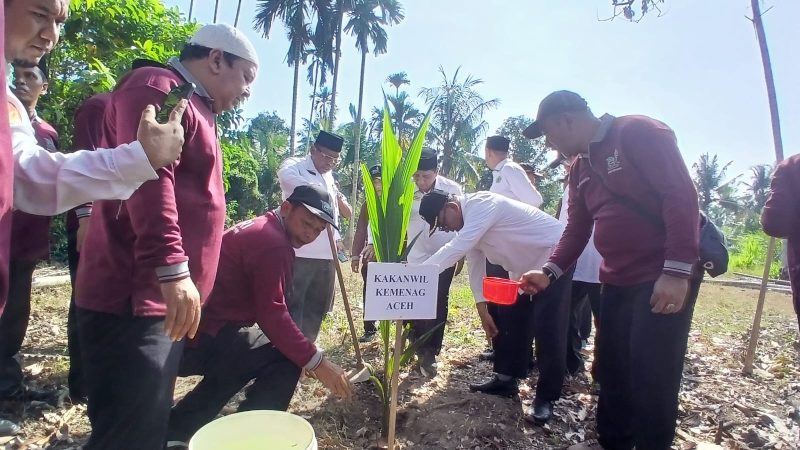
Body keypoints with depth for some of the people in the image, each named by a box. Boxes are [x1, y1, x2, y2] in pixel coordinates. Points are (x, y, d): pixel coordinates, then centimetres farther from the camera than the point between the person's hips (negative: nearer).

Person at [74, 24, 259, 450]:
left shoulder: (191, 106, 23)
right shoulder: (158, 88, -8)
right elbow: (148, 178, -24)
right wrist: (173, 269, -29)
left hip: (158, 298, 10)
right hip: (134, 299, -10)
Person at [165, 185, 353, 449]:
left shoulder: (259, 230, 18)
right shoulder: (272, 241, -16)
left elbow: (264, 308, 20)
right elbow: (271, 314, -23)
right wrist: (316, 361, -18)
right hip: (200, 337, -11)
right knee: (285, 361, -14)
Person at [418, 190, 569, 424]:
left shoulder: (480, 205, -28)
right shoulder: (468, 222, 0)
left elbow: (456, 249, -39)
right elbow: (475, 265, 4)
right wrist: (483, 310, 3)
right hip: (525, 266, 10)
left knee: (548, 329, -8)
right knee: (509, 321, 11)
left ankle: (546, 397, 4)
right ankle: (505, 380, 24)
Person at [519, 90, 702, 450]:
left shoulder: (638, 132, -11)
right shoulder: (579, 168, 13)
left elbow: (681, 194, -19)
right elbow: (578, 229, 13)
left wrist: (677, 271, -25)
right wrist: (550, 271, -2)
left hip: (667, 277, -8)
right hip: (618, 280, 8)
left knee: (653, 375, -3)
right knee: (611, 368, 14)